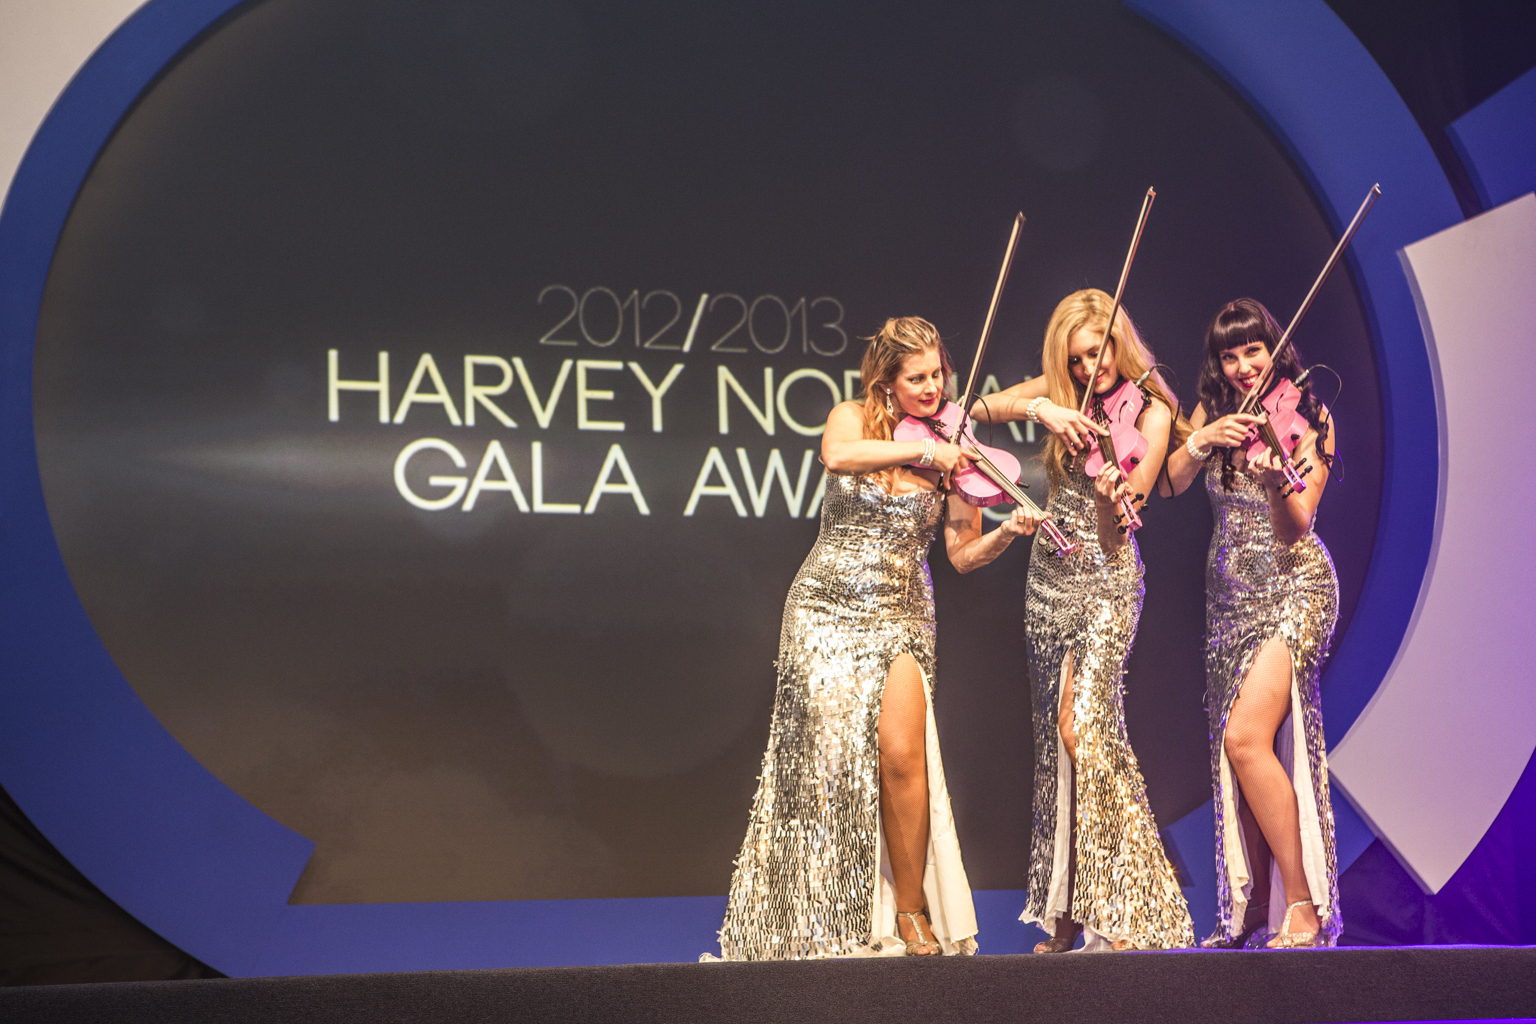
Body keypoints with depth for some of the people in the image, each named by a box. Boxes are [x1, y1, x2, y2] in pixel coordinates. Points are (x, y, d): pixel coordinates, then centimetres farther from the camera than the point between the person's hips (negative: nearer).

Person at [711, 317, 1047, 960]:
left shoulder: (950, 453, 4)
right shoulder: (854, 420, 1)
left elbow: (963, 554, 2)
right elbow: (836, 456, -24)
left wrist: (1008, 532, -16)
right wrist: (918, 450, -27)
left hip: (900, 616, 1)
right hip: (827, 610, 0)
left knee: (901, 753, -19)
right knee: (829, 755, -11)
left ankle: (912, 912, -3)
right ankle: (828, 922, 3)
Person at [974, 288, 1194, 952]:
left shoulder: (1150, 413, -8)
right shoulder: (1062, 393, 5)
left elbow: (1116, 526, -16)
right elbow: (983, 408, -6)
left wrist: (1108, 493, -38)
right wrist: (1038, 407, -23)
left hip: (1106, 579, -5)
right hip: (1049, 577, 5)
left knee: (1082, 726, -19)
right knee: (1055, 736, 6)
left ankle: (1124, 913, -14)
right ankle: (1065, 917, 14)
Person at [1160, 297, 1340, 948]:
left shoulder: (1308, 420, -5)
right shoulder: (1211, 415, 9)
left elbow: (1296, 524, -15)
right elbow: (1167, 485, -4)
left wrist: (1273, 478, -35)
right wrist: (1203, 440, -21)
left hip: (1294, 586, -5)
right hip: (1230, 593, 5)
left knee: (1245, 737, -20)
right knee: (1234, 750, 3)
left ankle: (1304, 906, -13)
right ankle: (1252, 906, 13)